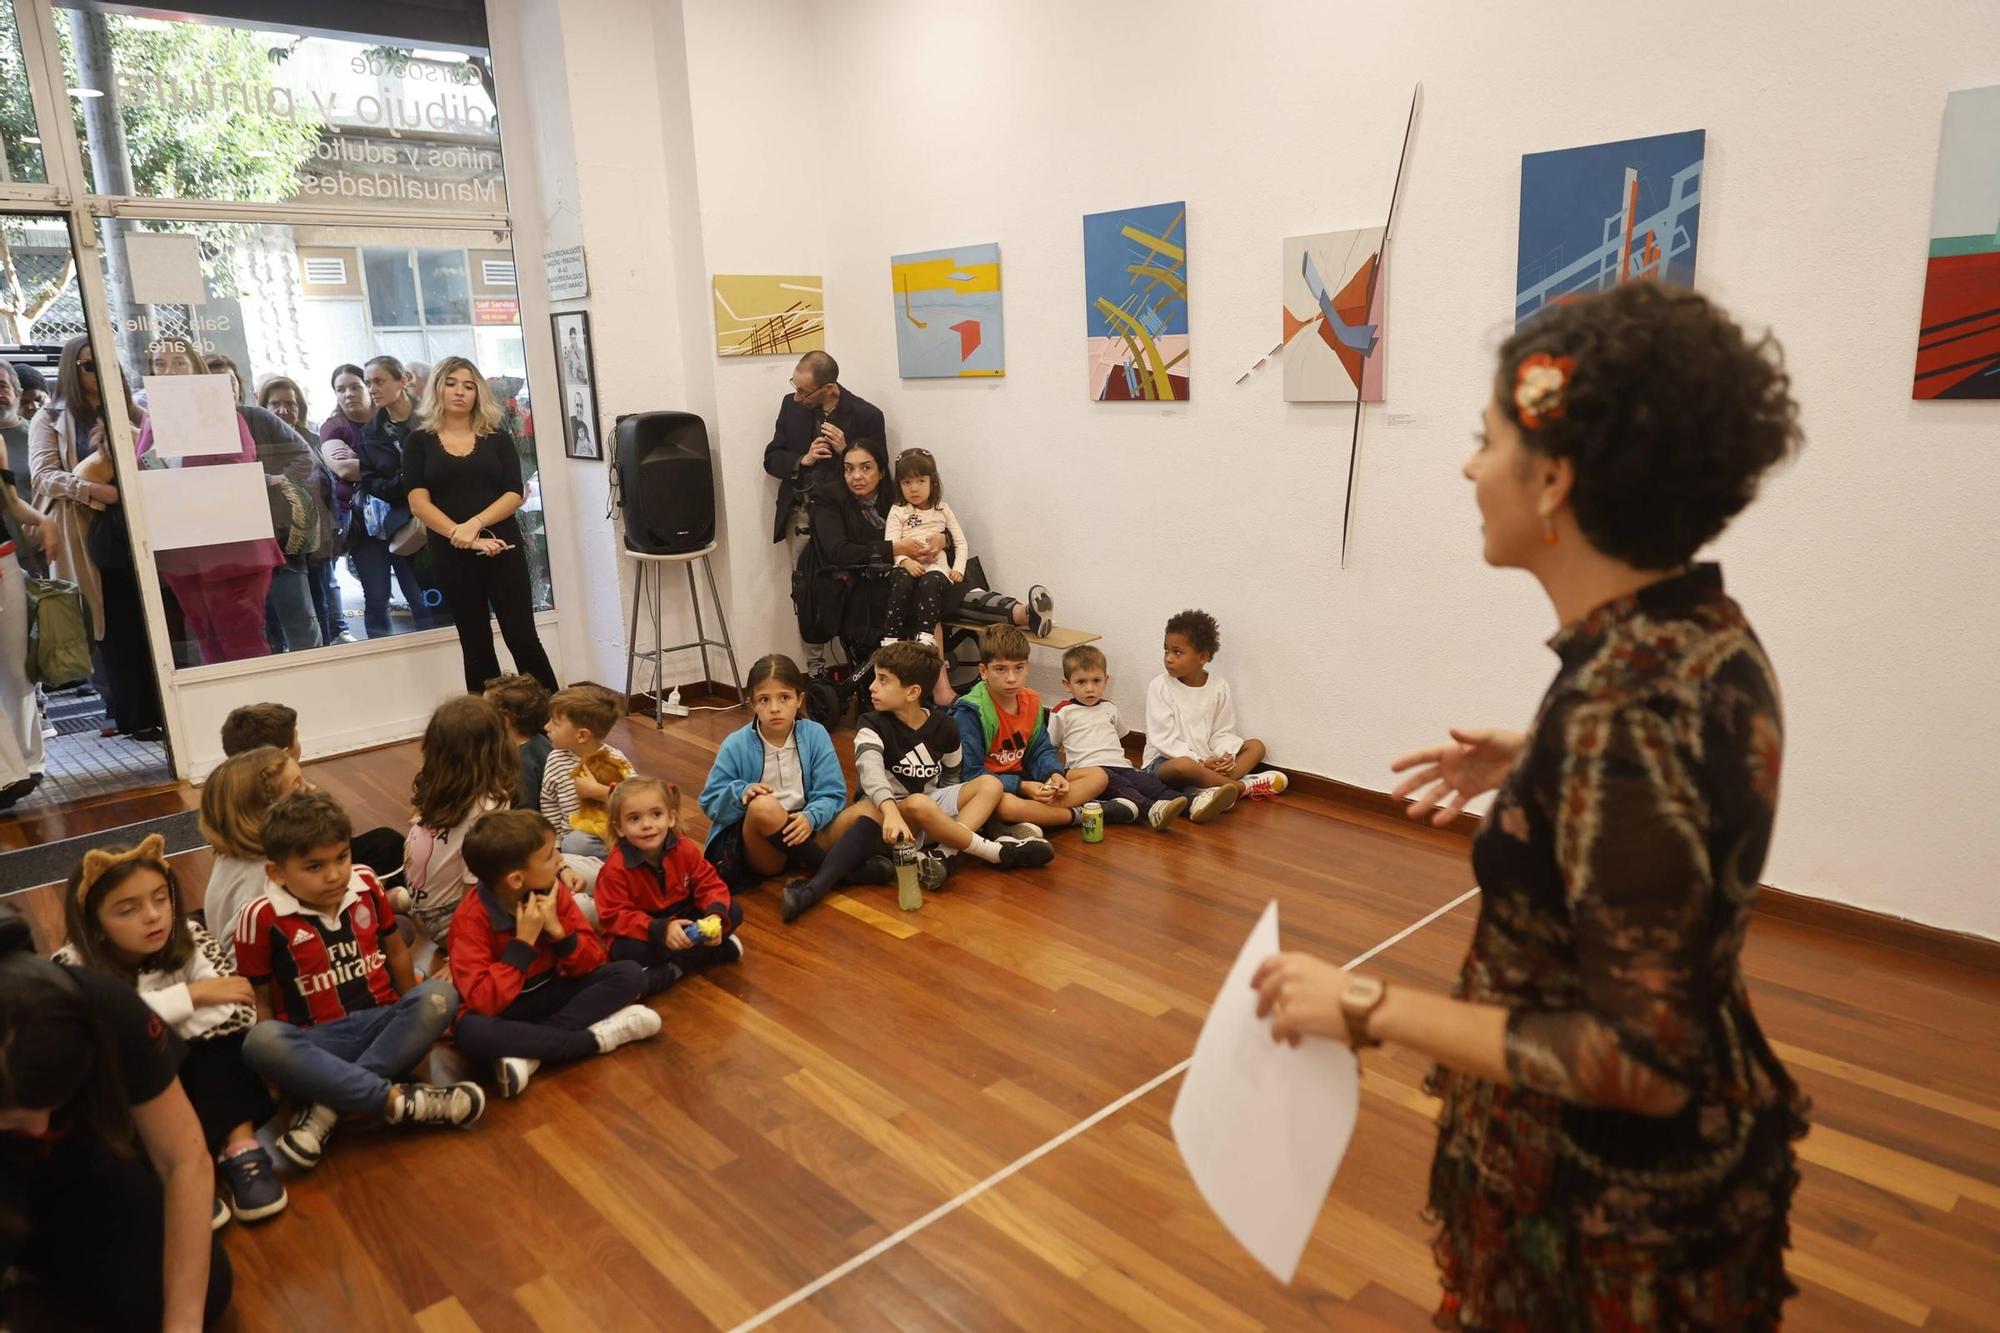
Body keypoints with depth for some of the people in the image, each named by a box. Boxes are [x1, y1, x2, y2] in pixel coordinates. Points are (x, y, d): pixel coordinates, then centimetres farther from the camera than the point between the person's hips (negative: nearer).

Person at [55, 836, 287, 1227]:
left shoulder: (188, 938, -11)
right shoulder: (72, 969, -15)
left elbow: (233, 1012, -22)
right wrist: (190, 995, -28)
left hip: (197, 1072, 2)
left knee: (227, 1024, -26)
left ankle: (239, 1146, -30)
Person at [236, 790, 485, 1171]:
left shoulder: (366, 885, 3)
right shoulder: (263, 918, -8)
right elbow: (259, 1000, -1)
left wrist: (416, 1018, 17)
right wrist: (283, 1065, -11)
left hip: (382, 1022, 3)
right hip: (317, 1041, -3)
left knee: (441, 994, -27)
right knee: (261, 1041, -35)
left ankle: (326, 1108, -30)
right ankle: (399, 1098, -37)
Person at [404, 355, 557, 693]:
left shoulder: (497, 438, 8)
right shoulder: (419, 442, 7)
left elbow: (515, 494, -1)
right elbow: (418, 501, -4)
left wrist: (474, 524, -16)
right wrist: (461, 537, -15)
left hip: (503, 548, 0)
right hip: (451, 555, 1)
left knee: (523, 639, -4)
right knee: (476, 646, 7)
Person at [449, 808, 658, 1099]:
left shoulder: (552, 890, -8)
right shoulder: (472, 918, -21)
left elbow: (594, 962, -7)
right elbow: (481, 1001, -29)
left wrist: (557, 930, -24)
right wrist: (524, 942, -30)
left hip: (552, 993, 5)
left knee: (630, 975, -17)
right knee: (471, 1033, -39)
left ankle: (528, 1051, -26)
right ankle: (597, 1037, -27)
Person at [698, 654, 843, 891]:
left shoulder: (815, 735, -3)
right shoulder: (735, 745, -6)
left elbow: (832, 794, -6)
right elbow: (710, 803, -2)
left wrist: (811, 818, -28)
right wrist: (741, 794, -23)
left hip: (798, 831, 1)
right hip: (750, 845, -1)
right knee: (763, 806, -36)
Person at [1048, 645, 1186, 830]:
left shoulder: (1109, 708, 25)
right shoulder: (1062, 712, 9)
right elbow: (1049, 748, 15)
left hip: (1120, 766, 4)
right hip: (1088, 769, -4)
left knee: (1151, 783, -22)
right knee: (1119, 785, -35)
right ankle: (1151, 809, -60)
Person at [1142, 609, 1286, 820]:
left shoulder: (1218, 687, 0)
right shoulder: (1160, 686, -10)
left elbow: (1222, 733, 4)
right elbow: (1163, 738, -14)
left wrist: (1224, 758, -18)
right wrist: (1200, 762, -22)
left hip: (1207, 759, 6)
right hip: (1165, 760, -6)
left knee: (1256, 746, -3)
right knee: (1183, 766, -39)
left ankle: (1213, 785, -31)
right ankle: (1243, 785, -22)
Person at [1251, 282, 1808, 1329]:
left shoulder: (1619, 705, -32)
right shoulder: (1711, 635, -5)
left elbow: (1640, 1060, -29)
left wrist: (1367, 1008, -26)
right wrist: (1534, 769, 11)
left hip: (1604, 1199, -8)